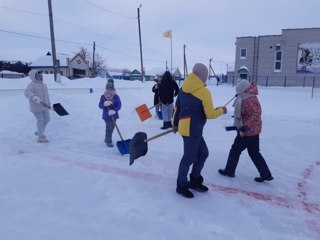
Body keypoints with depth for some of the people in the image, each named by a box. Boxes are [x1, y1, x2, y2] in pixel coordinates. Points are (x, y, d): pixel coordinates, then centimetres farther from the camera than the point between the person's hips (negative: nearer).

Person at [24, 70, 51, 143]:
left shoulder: (44, 84, 12)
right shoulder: (32, 85, -13)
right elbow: (27, 93, -30)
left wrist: (49, 104, 24)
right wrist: (34, 97, -44)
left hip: (44, 106, 8)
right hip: (36, 107, -8)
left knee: (47, 119, 14)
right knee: (40, 121, -1)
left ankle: (39, 132, 35)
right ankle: (41, 137, 13)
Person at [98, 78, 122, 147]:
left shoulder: (116, 96, -5)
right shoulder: (103, 96, -4)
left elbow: (119, 105, -12)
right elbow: (100, 105, -5)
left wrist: (114, 110, -30)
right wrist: (104, 104, -29)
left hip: (114, 115, 2)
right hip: (106, 115, -2)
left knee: (111, 128, 15)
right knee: (109, 128, -7)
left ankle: (107, 139, 35)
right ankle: (109, 142, 3)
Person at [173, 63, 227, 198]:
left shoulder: (183, 88, 8)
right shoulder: (204, 92, -13)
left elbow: (177, 106, 14)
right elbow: (210, 114, -10)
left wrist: (175, 123, 23)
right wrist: (221, 110, 10)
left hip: (185, 126, 9)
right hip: (192, 128, -9)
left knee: (203, 153, 19)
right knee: (189, 157, 4)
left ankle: (194, 180, 31)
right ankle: (181, 186, 19)